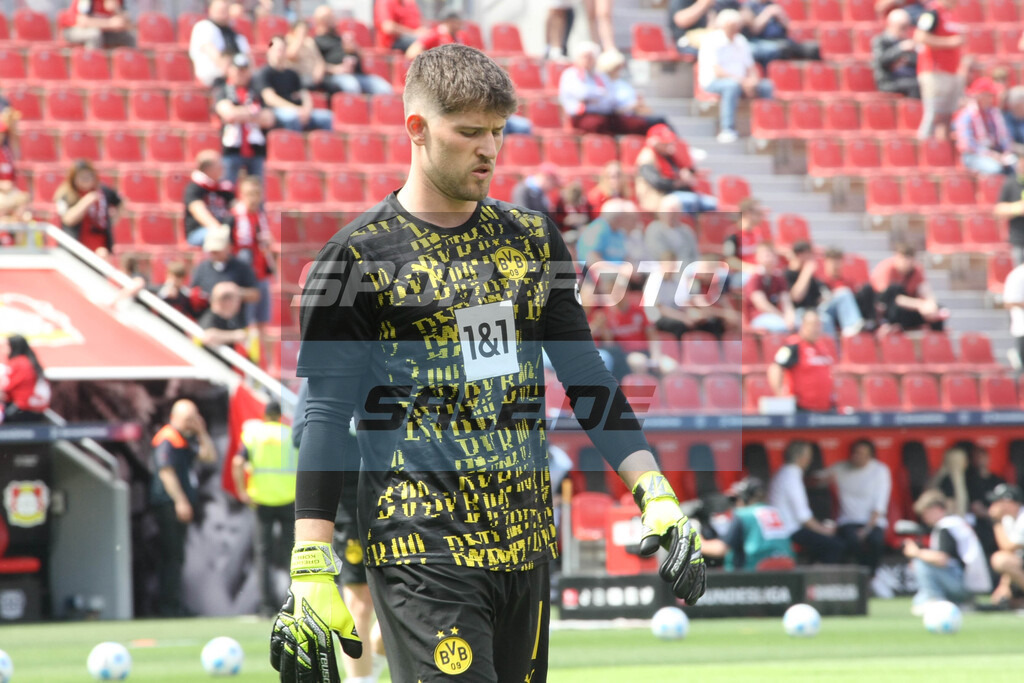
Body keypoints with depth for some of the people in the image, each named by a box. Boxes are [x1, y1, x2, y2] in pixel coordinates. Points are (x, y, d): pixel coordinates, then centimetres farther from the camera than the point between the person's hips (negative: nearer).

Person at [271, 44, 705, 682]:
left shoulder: (533, 239, 13)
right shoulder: (358, 257, -2)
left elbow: (585, 375, 18)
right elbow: (327, 414, -4)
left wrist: (656, 495, 7)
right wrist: (310, 571, -11)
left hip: (527, 544, 6)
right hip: (422, 551, -5)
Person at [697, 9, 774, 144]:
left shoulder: (741, 41, 14)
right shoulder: (711, 41, -9)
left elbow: (751, 67, 13)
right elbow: (717, 71, -18)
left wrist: (753, 79, -12)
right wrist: (742, 81, -25)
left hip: (740, 81, 6)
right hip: (713, 82, -6)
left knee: (767, 86, -16)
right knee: (732, 86, -40)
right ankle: (727, 130, -39)